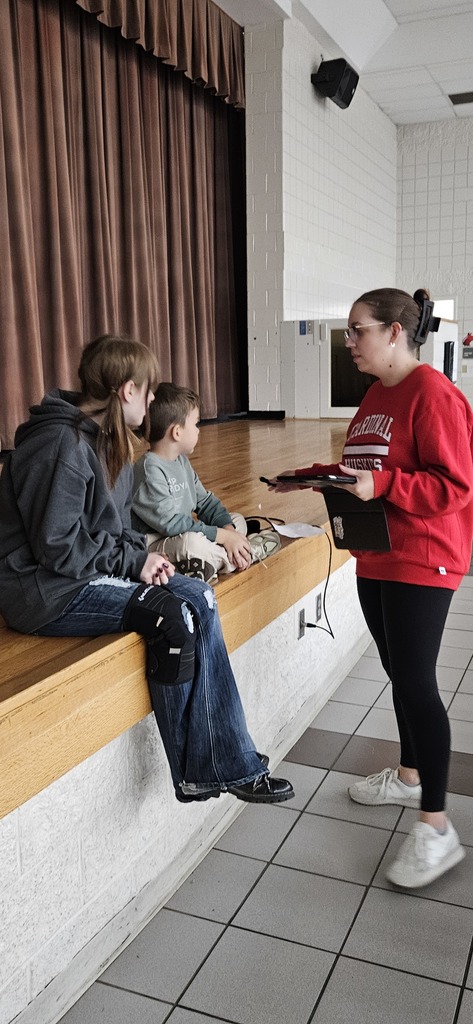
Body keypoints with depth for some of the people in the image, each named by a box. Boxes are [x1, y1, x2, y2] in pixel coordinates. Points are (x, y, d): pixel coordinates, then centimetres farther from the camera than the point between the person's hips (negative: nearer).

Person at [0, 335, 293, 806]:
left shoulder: (103, 439, 10)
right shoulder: (62, 444, -20)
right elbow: (57, 545, -23)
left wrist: (141, 555, -2)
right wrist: (134, 561, -15)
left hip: (90, 571, 9)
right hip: (47, 590, -9)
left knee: (198, 597, -7)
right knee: (173, 615, -22)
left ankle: (231, 763, -3)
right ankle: (199, 773, -5)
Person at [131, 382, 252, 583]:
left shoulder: (181, 462, 10)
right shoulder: (149, 471, -21)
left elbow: (205, 502, 12)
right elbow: (171, 523, -26)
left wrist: (229, 529, -7)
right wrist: (223, 536, -23)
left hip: (182, 534, 10)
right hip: (153, 543, -10)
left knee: (237, 520, 12)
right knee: (192, 542, -39)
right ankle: (234, 558, -12)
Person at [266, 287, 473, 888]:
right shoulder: (376, 395, 12)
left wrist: (381, 485, -28)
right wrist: (310, 476, 10)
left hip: (421, 563, -9)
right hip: (376, 560, 9)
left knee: (415, 681, -6)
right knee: (400, 673, 19)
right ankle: (409, 775, 37)